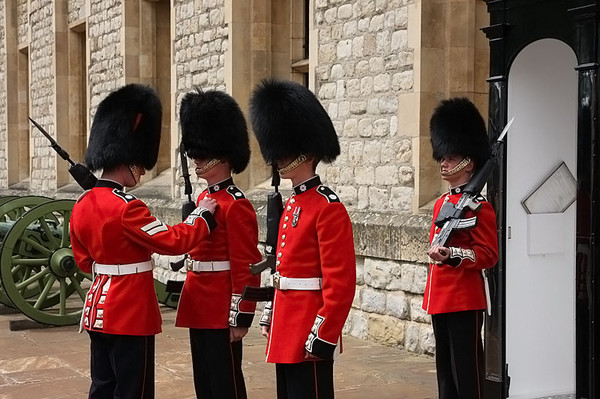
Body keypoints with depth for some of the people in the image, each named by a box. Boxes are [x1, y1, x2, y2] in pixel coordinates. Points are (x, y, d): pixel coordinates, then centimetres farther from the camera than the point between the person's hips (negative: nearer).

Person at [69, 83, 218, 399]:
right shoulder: (127, 208, -21)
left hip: (98, 310, 9)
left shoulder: (82, 205, 5)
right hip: (131, 314, -8)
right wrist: (204, 215, -3)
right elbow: (174, 241, -16)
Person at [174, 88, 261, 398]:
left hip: (222, 313, -9)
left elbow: (246, 267, -18)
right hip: (200, 309, 9)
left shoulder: (236, 205, -15)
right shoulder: (204, 198, 13)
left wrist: (240, 318, -19)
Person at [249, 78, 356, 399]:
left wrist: (322, 337, -20)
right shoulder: (291, 205, 13)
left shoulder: (328, 207, -15)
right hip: (286, 329, 9)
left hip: (308, 333, -9)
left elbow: (341, 283, -19)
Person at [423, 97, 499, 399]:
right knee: (446, 372, 14)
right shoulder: (442, 203, 14)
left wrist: (451, 255, -28)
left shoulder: (479, 206, -12)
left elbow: (489, 255, -15)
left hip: (465, 302, -9)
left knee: (466, 374, -3)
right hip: (439, 301, 9)